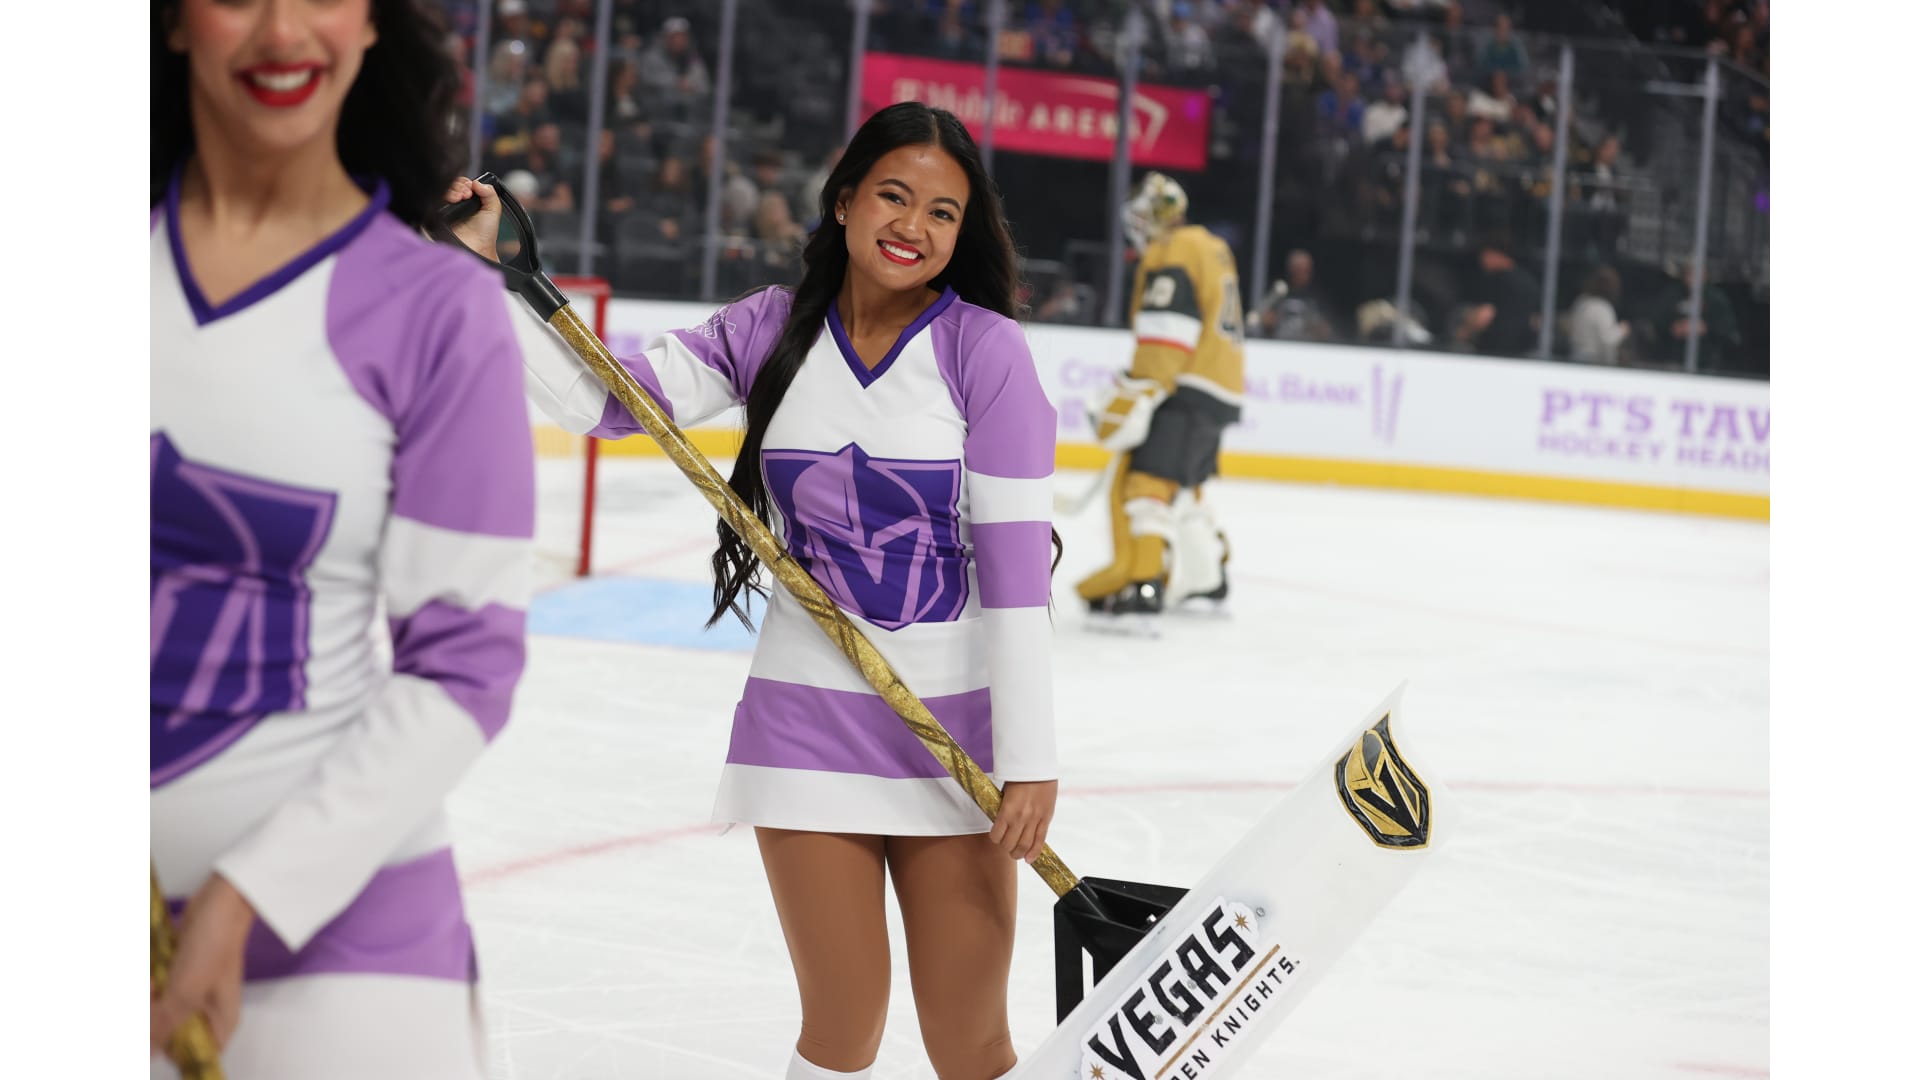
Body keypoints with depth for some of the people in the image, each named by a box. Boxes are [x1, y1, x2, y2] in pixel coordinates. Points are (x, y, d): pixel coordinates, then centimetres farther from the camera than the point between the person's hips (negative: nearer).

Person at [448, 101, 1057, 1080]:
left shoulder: (984, 349, -9)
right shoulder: (771, 332, 2)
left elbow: (1014, 565, -11)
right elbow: (602, 402, 0)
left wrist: (1029, 761, -14)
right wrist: (478, 271, -7)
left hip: (955, 730, -2)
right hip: (806, 716, 2)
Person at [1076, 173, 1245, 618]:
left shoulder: (1171, 252, -11)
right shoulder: (1213, 248, 20)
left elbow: (1165, 333, -22)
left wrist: (1134, 397, -26)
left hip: (1188, 390, -10)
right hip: (1222, 390, 10)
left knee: (1148, 477, -19)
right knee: (1180, 484, 25)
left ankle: (1141, 579, -34)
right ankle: (1208, 572, 36)